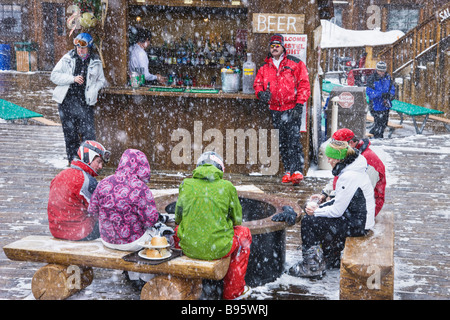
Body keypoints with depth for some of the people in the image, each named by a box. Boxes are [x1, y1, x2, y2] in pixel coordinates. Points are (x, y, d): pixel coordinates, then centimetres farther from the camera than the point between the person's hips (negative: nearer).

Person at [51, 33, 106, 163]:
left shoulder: (95, 62, 6)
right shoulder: (68, 58, 2)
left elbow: (101, 80, 18)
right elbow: (54, 76, -1)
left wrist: (93, 90, -2)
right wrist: (73, 79, -13)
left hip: (85, 103, 0)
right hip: (67, 102, 1)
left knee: (88, 133, -9)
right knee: (70, 134, 6)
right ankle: (73, 161, 16)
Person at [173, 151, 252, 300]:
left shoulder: (186, 184, 2)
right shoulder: (227, 187, -3)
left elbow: (178, 217, 12)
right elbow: (237, 219, 8)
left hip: (188, 247, 3)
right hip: (218, 249, -2)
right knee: (244, 233, 27)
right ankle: (233, 290, 30)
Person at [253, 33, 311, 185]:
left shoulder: (295, 63, 1)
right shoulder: (265, 68, 13)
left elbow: (304, 84, -3)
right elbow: (257, 83, 17)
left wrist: (299, 104, -11)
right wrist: (261, 93, -7)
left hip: (292, 109, -5)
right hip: (275, 110, 5)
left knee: (293, 139, -14)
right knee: (282, 142, 8)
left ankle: (297, 170, -15)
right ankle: (288, 171, 15)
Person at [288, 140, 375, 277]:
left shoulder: (349, 177, -25)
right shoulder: (353, 169, 6)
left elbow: (337, 211, -21)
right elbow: (341, 201, 15)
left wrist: (316, 212, -7)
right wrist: (320, 207, 6)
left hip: (358, 224, -10)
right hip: (357, 218, 10)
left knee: (308, 222, -9)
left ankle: (312, 267, 3)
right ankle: (331, 259, 26)